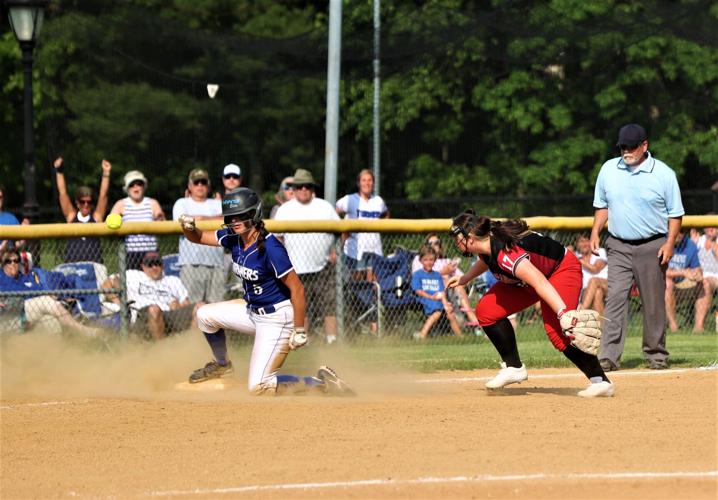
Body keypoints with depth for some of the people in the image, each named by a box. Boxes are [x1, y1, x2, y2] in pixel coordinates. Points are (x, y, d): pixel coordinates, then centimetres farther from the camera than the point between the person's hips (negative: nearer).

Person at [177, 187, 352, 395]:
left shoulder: (270, 248, -27)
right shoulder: (234, 238, -3)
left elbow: (297, 288, -23)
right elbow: (199, 237, 9)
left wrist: (299, 331, -21)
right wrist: (189, 228, -16)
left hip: (277, 319, -9)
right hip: (252, 311, 9)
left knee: (258, 386, -12)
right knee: (205, 315, 14)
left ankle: (322, 383, -3)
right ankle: (222, 364, 35)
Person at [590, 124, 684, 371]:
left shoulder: (664, 174, -3)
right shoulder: (609, 169, 6)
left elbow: (675, 213, 1)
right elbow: (602, 205, 17)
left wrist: (670, 243, -10)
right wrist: (595, 233, 4)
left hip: (652, 247, -2)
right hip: (618, 246, 2)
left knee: (653, 303, 3)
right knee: (615, 299, -10)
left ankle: (655, 354, 16)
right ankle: (609, 356, -15)